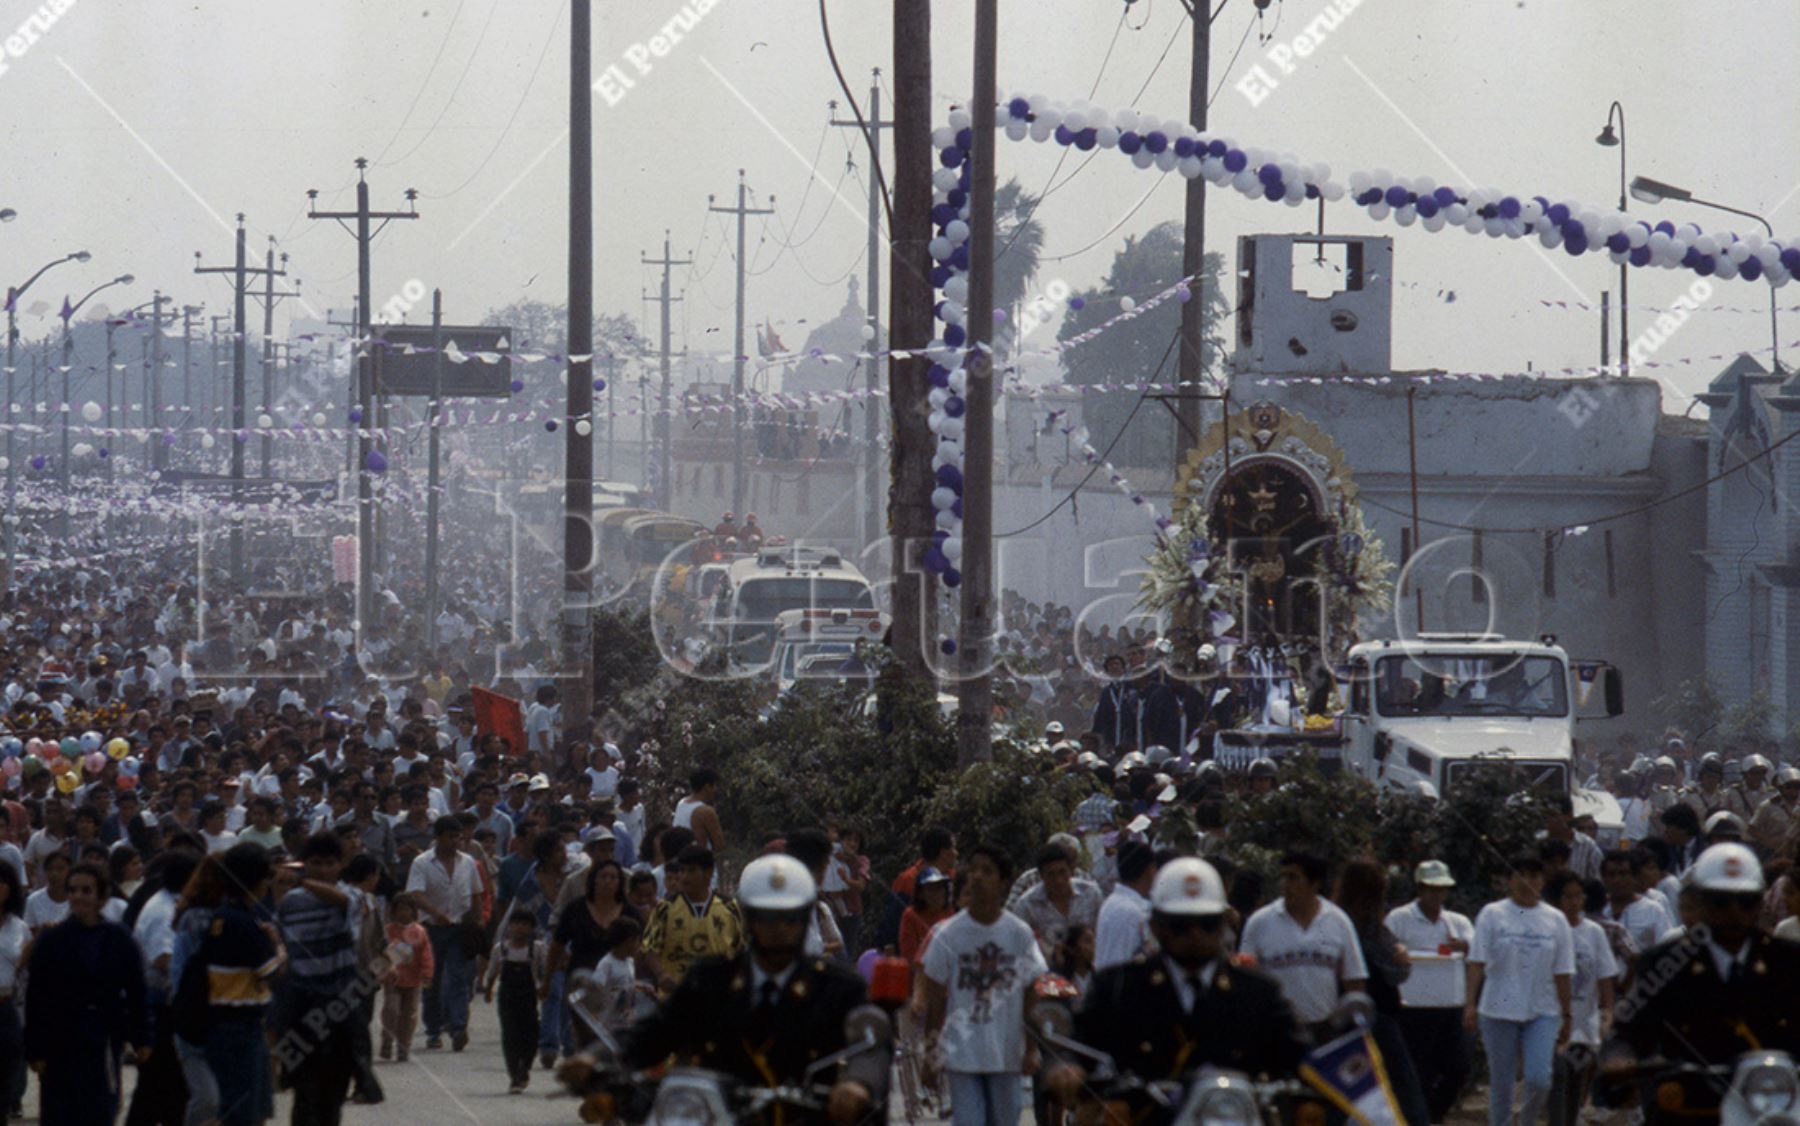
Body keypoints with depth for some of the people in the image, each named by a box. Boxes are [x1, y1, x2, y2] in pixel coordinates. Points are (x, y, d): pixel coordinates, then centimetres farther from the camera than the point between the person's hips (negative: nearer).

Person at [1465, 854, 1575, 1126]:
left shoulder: (1555, 920, 6)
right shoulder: (1492, 915, 0)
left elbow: (1562, 974, 7)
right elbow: (1477, 963, -5)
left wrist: (1566, 1017, 7)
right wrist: (1471, 1004, -15)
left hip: (1543, 1012, 1)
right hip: (1499, 1010, -1)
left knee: (1538, 1080, -11)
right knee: (1501, 1083, 5)